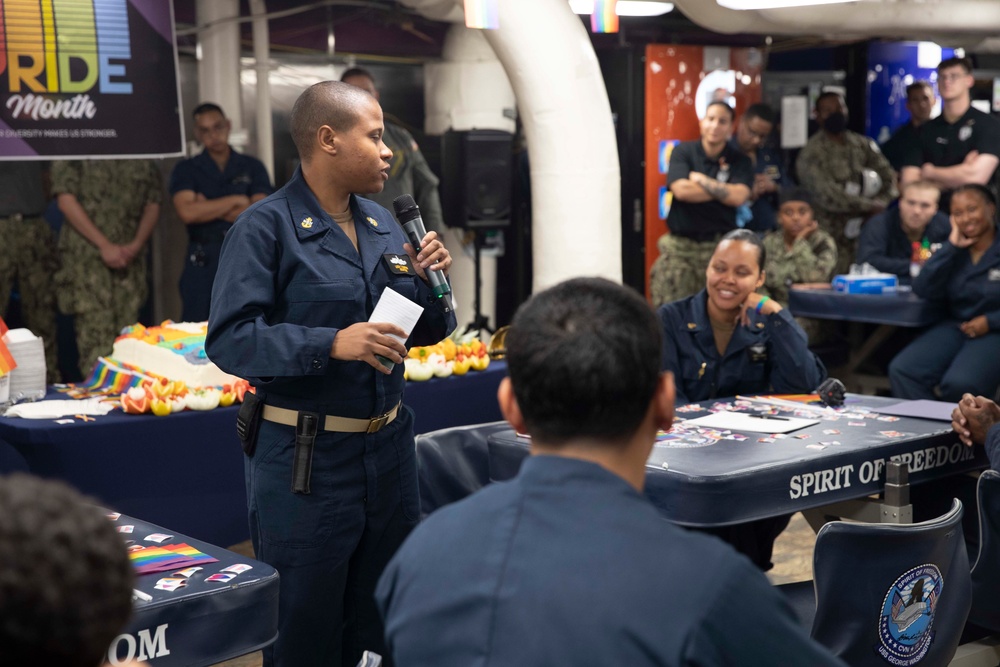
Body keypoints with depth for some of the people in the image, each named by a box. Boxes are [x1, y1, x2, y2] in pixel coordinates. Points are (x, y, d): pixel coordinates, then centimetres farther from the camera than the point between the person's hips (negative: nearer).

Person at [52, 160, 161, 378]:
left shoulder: (143, 159, 14)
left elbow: (153, 203, 14)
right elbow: (66, 200, -6)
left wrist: (136, 245, -3)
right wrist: (105, 245, -12)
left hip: (130, 255, 4)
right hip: (87, 252, -4)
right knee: (95, 333, -9)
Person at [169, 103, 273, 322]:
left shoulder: (253, 167, 8)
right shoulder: (186, 170, 7)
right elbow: (187, 212, -11)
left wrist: (207, 208, -6)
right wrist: (236, 201, -7)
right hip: (203, 263, 0)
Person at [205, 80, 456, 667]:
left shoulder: (384, 225, 10)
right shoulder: (267, 228, -11)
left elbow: (425, 332, 16)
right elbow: (230, 339, -19)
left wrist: (431, 282, -4)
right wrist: (331, 344, -28)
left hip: (389, 448, 7)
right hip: (306, 460, -6)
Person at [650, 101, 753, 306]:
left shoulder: (739, 162, 6)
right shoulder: (683, 152, 4)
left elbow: (739, 197, -11)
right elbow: (681, 190, -11)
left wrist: (701, 180, -6)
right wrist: (723, 190, -4)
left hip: (720, 247, 0)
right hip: (680, 245, 0)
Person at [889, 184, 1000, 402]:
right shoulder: (954, 251, 11)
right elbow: (923, 290, -3)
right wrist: (951, 246, -4)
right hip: (955, 327, 5)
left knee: (959, 383, -33)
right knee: (901, 371, -19)